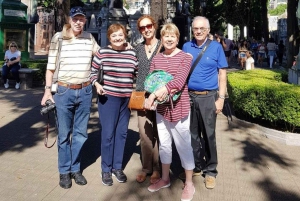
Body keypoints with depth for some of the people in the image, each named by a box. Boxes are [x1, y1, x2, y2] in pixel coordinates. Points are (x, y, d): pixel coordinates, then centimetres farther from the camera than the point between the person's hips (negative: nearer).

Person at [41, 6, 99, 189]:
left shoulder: (90, 38, 5)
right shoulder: (58, 38, -2)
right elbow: (51, 66, -1)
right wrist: (48, 89, -6)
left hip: (85, 91, 3)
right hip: (64, 91, -2)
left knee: (80, 133, 11)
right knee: (64, 134, 7)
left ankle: (75, 169, 27)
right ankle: (64, 171, 22)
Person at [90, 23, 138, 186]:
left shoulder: (132, 54, 4)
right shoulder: (102, 53, -4)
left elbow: (138, 73, 14)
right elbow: (92, 71, 3)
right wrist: (96, 84, -14)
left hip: (127, 98, 3)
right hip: (108, 97, -3)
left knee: (122, 133, 12)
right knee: (108, 133, 2)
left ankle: (117, 167, 28)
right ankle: (106, 169, 20)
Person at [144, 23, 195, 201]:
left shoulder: (185, 57, -6)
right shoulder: (156, 59, 8)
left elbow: (180, 79, -20)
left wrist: (163, 89, -33)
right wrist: (153, 94, -18)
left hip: (179, 107, -5)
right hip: (161, 108, 5)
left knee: (183, 145, 5)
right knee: (164, 144, 17)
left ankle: (189, 183, 23)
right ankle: (165, 178, 36)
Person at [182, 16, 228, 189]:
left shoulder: (216, 47, 0)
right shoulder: (186, 47, 7)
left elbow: (222, 74, -1)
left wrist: (221, 98, -8)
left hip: (208, 97, -2)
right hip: (189, 96, 3)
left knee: (209, 135, 4)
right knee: (193, 134, 11)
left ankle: (210, 171, 18)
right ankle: (195, 166, 27)